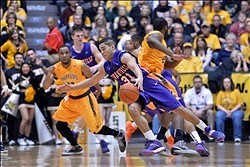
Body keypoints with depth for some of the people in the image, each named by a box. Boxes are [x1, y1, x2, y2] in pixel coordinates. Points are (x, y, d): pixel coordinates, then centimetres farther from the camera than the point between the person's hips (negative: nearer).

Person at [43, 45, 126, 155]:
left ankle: (118, 134, 22)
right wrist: (49, 74, -33)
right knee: (60, 125, -4)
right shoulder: (55, 69, -12)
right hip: (71, 100, 5)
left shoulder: (80, 66, -21)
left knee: (96, 128, -3)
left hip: (85, 98, -5)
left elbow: (92, 79, -5)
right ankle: (76, 148, 13)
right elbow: (45, 87, -15)